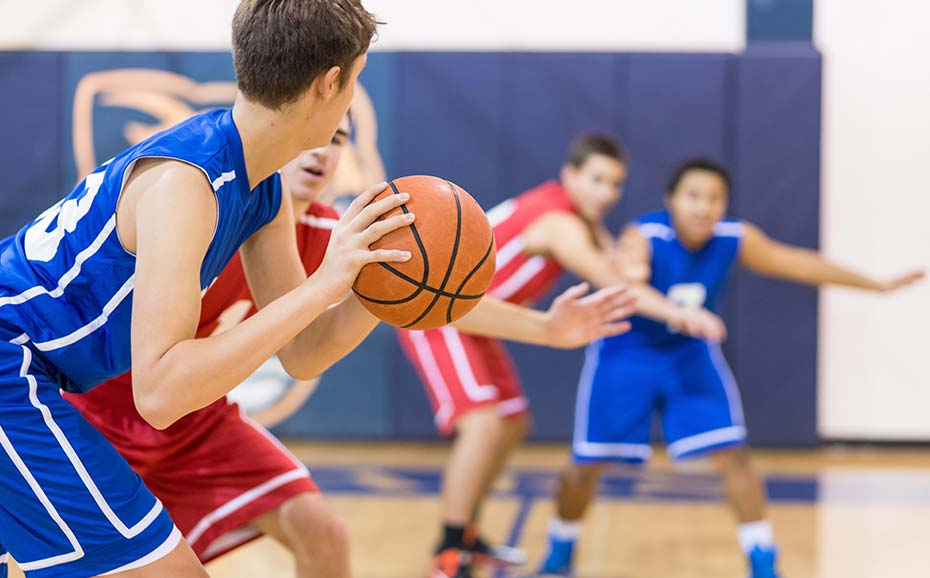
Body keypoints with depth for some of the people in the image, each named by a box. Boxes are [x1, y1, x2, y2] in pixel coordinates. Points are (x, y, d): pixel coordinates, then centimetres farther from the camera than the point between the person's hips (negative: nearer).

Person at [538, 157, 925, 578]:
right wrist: (677, 312, -74)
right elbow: (627, 284, -53)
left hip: (688, 353, 3)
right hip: (626, 353, -3)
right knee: (588, 464, -1)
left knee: (732, 454, -7)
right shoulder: (643, 237, -31)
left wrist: (879, 285, 4)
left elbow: (797, 263, -2)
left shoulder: (734, 239, -17)